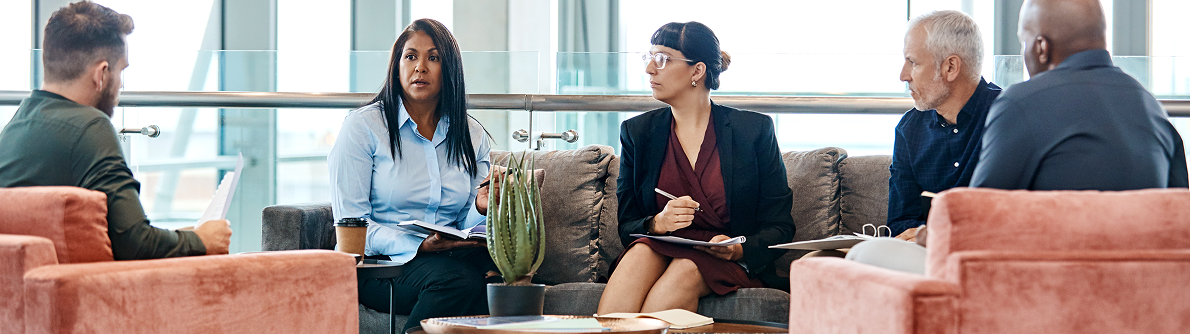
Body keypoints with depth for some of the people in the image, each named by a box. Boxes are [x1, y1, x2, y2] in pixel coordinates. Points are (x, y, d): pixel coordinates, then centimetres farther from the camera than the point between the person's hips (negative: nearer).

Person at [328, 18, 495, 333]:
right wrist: (417, 246, -21)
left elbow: (469, 225, 13)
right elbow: (350, 224, -8)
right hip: (380, 263, -4)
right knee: (458, 279, -34)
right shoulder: (363, 125, 0)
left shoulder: (471, 135, 14)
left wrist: (482, 207, -11)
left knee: (500, 269, -31)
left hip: (451, 256, 4)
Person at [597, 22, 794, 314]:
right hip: (659, 251, 2)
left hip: (730, 267, -2)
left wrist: (738, 250, -18)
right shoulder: (637, 132, 10)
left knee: (685, 270, -35)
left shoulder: (754, 129, 2)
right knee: (641, 253, -33)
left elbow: (779, 226, 3)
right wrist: (657, 223, -15)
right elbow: (626, 227, 9)